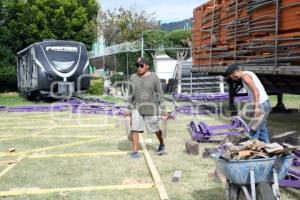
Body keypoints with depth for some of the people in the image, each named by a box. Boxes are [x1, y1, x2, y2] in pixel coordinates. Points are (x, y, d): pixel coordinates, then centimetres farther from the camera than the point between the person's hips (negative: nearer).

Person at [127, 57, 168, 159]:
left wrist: (163, 110, -7)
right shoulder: (133, 77, 0)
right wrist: (130, 109, 8)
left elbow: (160, 93, -6)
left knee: (155, 128, 8)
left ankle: (162, 144, 34)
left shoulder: (154, 77, -9)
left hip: (150, 108, -2)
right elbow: (131, 94, 7)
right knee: (135, 128, -9)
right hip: (137, 108, 2)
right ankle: (135, 151, -2)